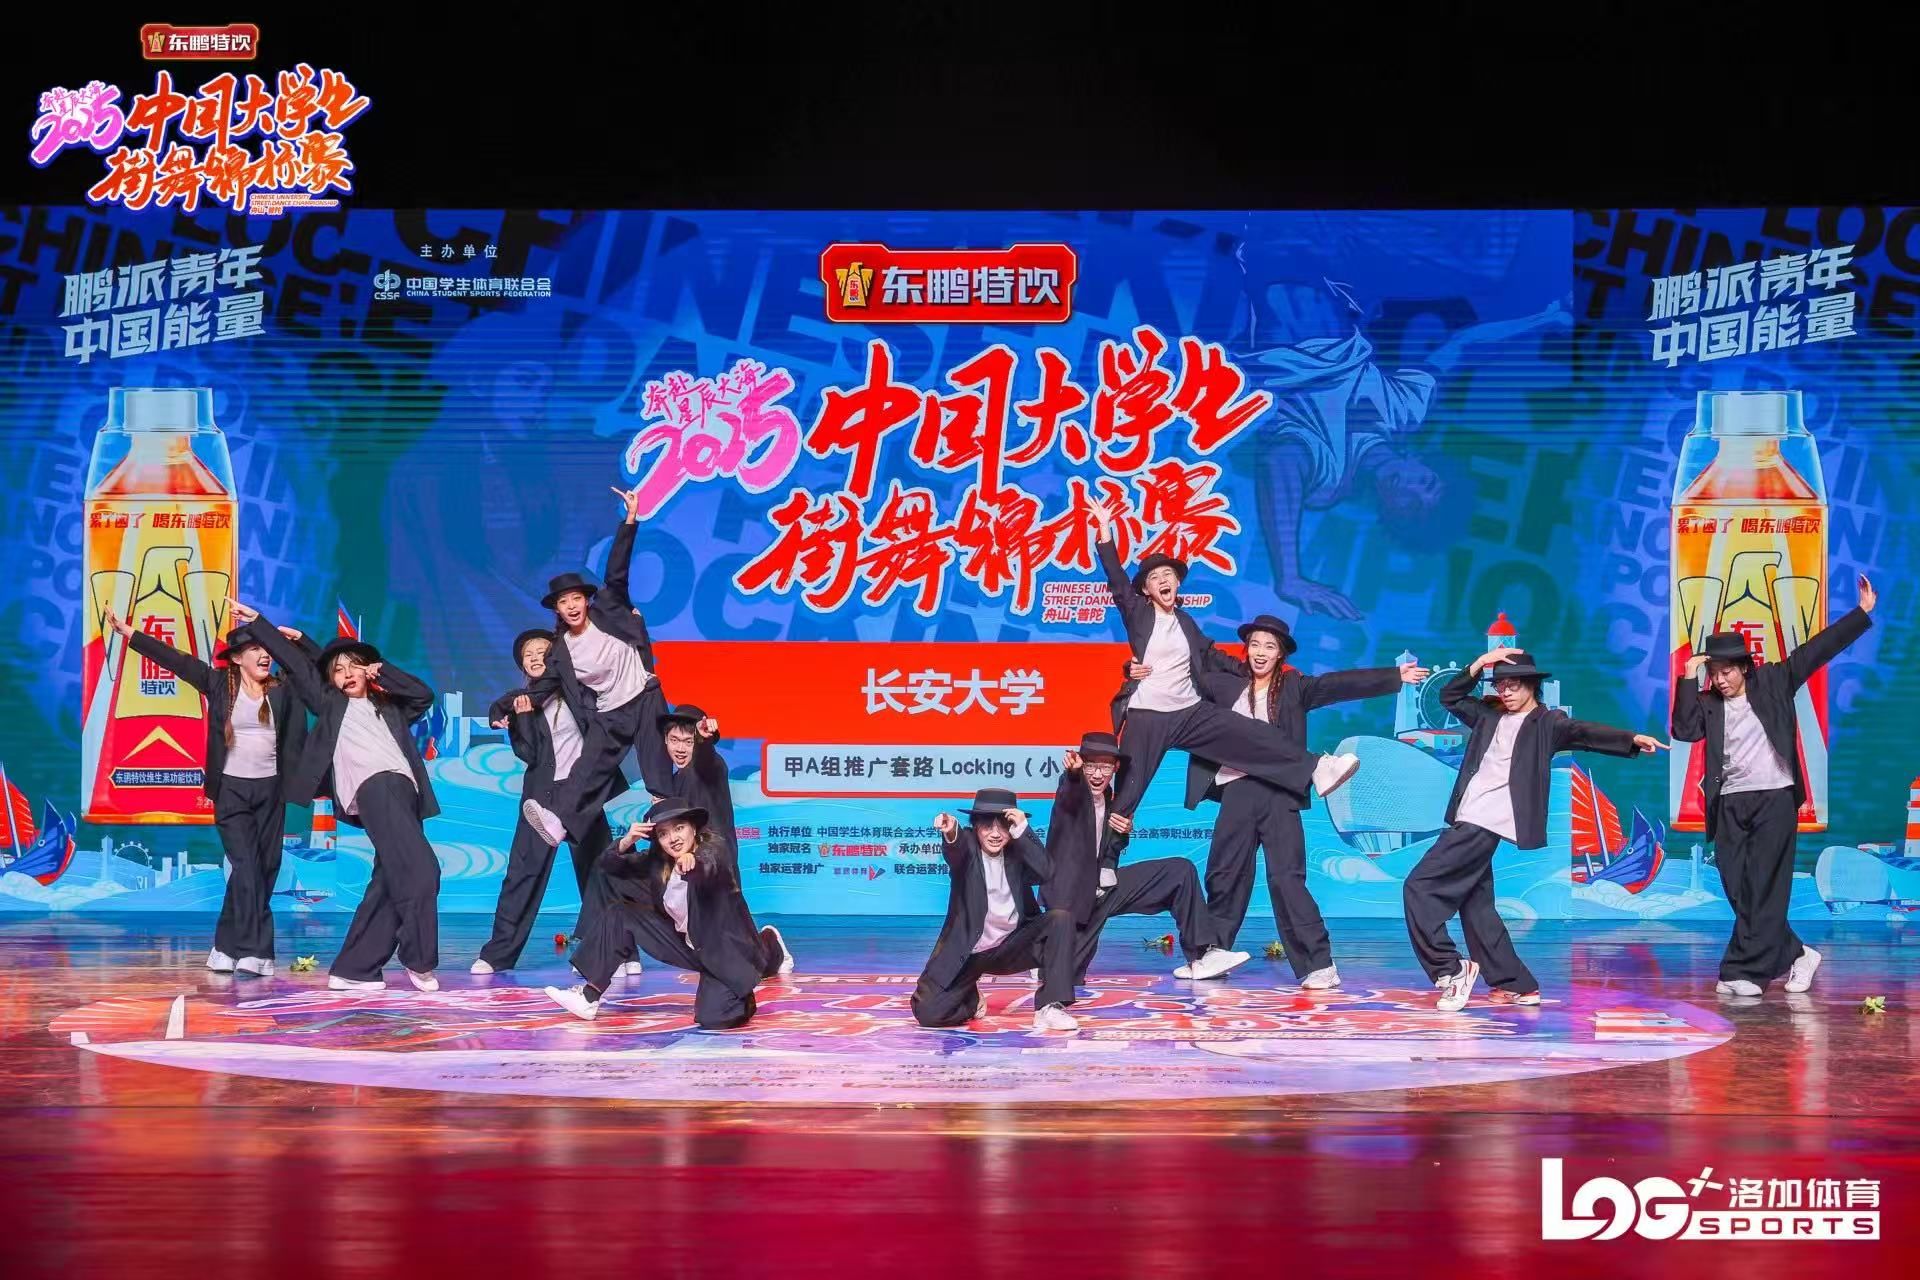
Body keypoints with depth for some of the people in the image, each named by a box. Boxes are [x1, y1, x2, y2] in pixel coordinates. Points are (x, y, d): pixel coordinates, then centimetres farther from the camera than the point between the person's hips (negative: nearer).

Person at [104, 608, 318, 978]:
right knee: (246, 868, -12)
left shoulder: (282, 688, 3)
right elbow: (174, 659, -2)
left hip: (270, 790, 3)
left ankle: (229, 947, 15)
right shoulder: (218, 683, 0)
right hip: (231, 790, -3)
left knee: (266, 871, 4)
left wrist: (297, 638, -7)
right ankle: (253, 951, -12)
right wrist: (129, 632, -4)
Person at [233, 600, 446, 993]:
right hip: (375, 788, -6)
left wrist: (383, 671, 13)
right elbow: (293, 662, 21)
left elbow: (424, 695, 16)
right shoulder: (330, 703, 20)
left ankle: (352, 969, 3)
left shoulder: (389, 706, 29)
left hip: (404, 791, 6)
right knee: (421, 871, -21)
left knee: (390, 883, 0)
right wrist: (257, 621, 22)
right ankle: (419, 960, -14)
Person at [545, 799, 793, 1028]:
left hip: (725, 948, -6)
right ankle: (589, 997, -3)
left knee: (714, 1019, -22)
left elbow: (708, 868, -47)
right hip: (689, 944, 6)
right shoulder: (658, 861, -5)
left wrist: (691, 860, -72)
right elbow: (611, 865, -5)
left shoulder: (711, 851, -23)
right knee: (619, 915, -3)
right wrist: (628, 840, -27)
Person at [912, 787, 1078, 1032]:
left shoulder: (1018, 850, -2)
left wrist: (1023, 830, -30)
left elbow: (1045, 872, -21)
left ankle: (1049, 1008, -20)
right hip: (968, 951, -2)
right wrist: (950, 833, -61)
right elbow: (955, 849, -36)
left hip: (1012, 947, 2)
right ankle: (971, 1000, 19)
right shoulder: (967, 845, -10)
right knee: (929, 1013, -17)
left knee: (1060, 919, -21)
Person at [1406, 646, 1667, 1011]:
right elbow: (1450, 697, 21)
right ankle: (1518, 986, 17)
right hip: (1469, 820, 8)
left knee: (1420, 887, -14)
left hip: (1484, 822, -8)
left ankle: (1450, 969, -7)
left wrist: (1632, 739, -31)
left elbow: (1584, 733, -15)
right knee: (1475, 904, 12)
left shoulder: (1547, 722, -2)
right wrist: (1480, 664, 8)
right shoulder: (1489, 714, 17)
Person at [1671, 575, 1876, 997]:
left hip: (1774, 797, -3)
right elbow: (1684, 731, -8)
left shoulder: (1772, 682, 4)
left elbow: (1816, 650, 3)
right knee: (1739, 892, 4)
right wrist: (1688, 679, -11)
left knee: (1764, 888, -6)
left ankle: (1743, 970, -7)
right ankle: (1795, 955, 19)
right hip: (1730, 804, 3)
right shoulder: (1707, 702, 8)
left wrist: (1863, 613, -1)